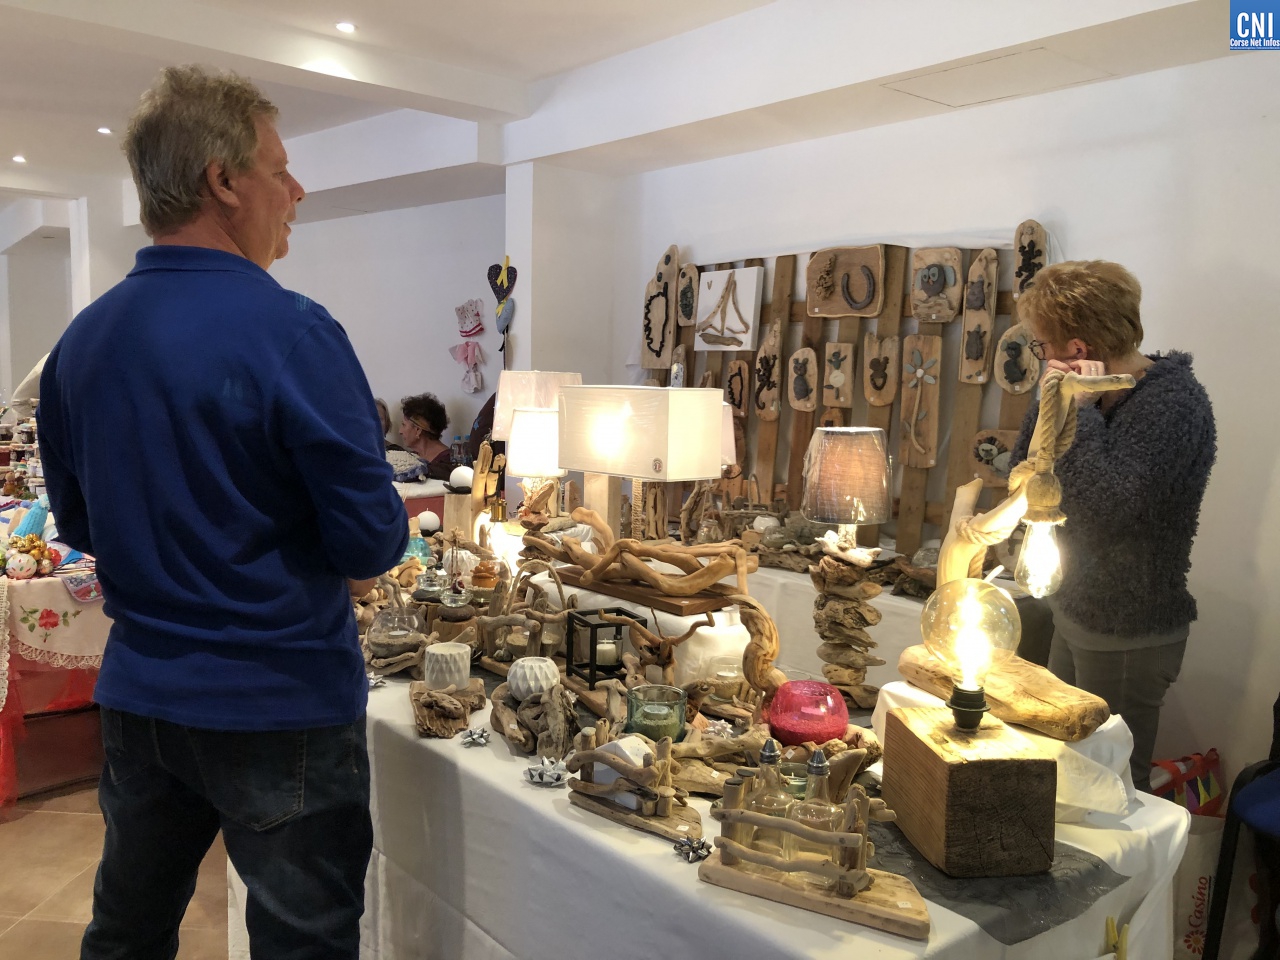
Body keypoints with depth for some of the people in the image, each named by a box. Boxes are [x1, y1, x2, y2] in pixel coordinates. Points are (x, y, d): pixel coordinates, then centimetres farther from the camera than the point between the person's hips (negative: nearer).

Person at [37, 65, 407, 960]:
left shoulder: (82, 340, 1)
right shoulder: (289, 332, -20)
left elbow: (77, 523, 11)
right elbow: (374, 541, -20)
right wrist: (339, 557, 2)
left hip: (137, 694, 7)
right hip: (281, 706, -7)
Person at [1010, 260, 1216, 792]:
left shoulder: (1174, 403, -22)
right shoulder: (1101, 393, 4)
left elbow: (1106, 508, -35)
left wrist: (1081, 410, -26)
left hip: (1127, 637, -9)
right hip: (1077, 616, 9)